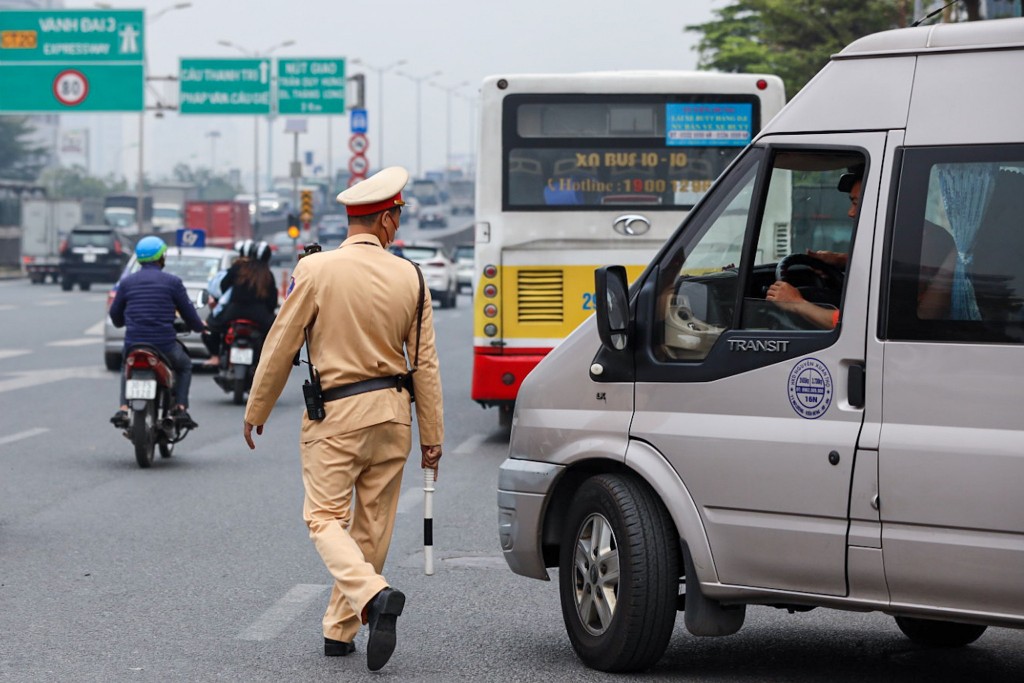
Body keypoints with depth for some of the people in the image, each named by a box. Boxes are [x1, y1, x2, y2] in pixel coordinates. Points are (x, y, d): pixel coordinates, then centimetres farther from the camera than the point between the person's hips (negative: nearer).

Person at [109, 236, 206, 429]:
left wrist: (122, 323, 38)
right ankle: (180, 408, 10)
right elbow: (188, 312, 4)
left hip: (133, 344, 2)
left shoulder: (127, 282, 5)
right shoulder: (172, 282, -2)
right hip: (164, 345, -2)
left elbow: (115, 313, 14)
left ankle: (123, 408, 12)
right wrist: (200, 326, 27)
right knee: (184, 366, 28)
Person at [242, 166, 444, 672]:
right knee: (371, 525, 11)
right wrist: (432, 435, 9)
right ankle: (339, 631, 17)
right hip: (392, 412, 4)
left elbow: (281, 346, -5)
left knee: (325, 516, 0)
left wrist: (255, 411, 7)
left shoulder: (316, 270, -10)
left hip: (336, 414, -4)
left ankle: (373, 595, -25)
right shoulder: (409, 277, -1)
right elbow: (425, 361, 2)